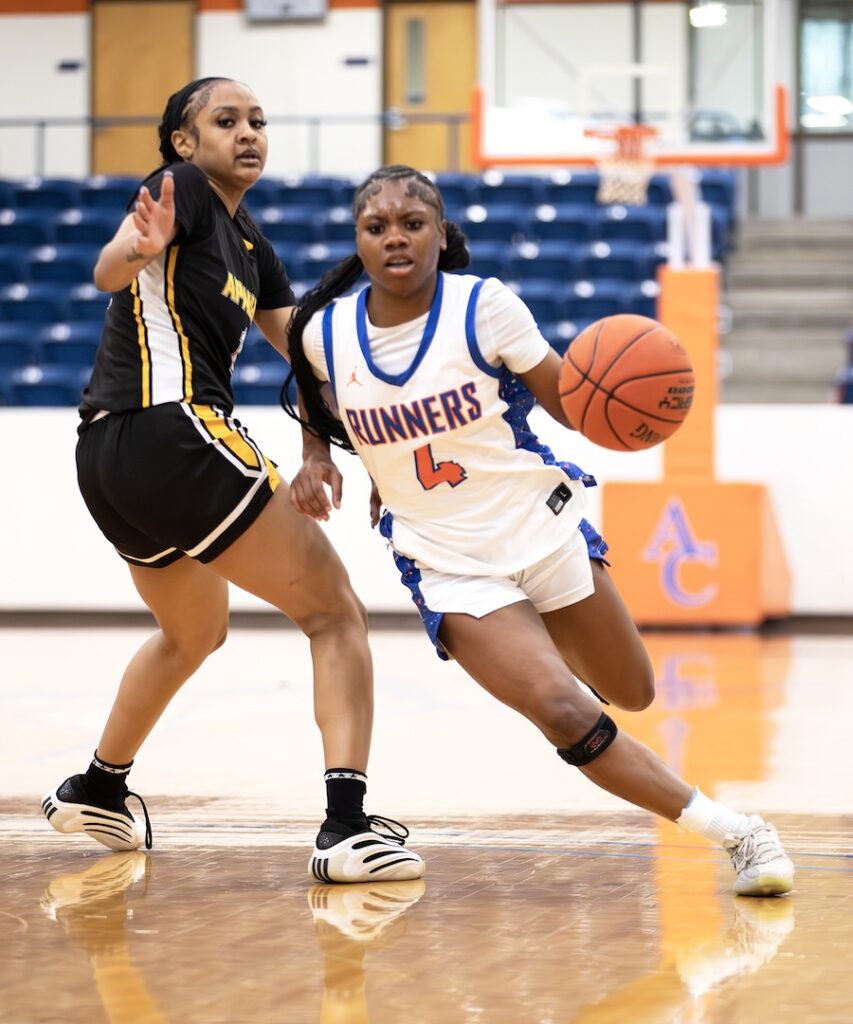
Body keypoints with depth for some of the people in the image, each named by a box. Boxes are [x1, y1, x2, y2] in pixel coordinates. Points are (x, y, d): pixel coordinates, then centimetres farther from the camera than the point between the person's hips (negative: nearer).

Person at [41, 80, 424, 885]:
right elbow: (107, 271, -24)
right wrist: (141, 246, -46)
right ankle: (346, 827, -19)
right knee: (334, 612, -8)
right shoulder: (182, 187, -4)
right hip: (171, 433, -10)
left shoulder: (249, 247, 21)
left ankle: (97, 790, 47)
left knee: (195, 632, 34)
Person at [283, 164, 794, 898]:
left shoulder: (483, 307, -15)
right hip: (448, 564, -1)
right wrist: (318, 460, -1)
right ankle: (729, 830, -12)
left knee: (631, 697, 15)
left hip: (543, 528, 1)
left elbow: (568, 401, -9)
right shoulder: (326, 333, -9)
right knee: (561, 711, -21)